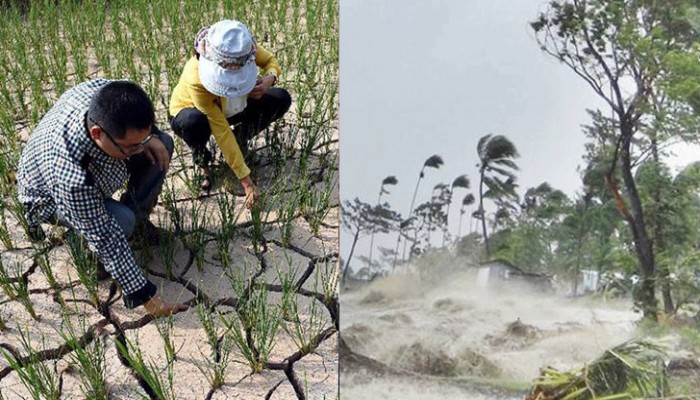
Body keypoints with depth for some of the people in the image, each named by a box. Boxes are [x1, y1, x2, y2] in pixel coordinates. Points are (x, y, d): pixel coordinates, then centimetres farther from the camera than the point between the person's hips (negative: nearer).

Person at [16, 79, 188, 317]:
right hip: (51, 198, -6)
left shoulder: (104, 93, -33)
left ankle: (138, 216, 10)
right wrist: (145, 296, -33)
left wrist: (149, 137, -24)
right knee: (121, 221, -33)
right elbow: (104, 237, -37)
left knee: (163, 144, -7)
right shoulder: (71, 174, -46)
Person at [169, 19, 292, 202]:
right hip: (188, 110, -4)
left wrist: (269, 79, -34)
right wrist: (245, 179, -37)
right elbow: (221, 131, -38)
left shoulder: (244, 49, -31)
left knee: (281, 99, -17)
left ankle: (238, 142, 4)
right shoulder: (196, 79, -41)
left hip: (229, 108, 5)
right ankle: (201, 161, -7)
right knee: (194, 123, -42)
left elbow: (270, 61, -8)